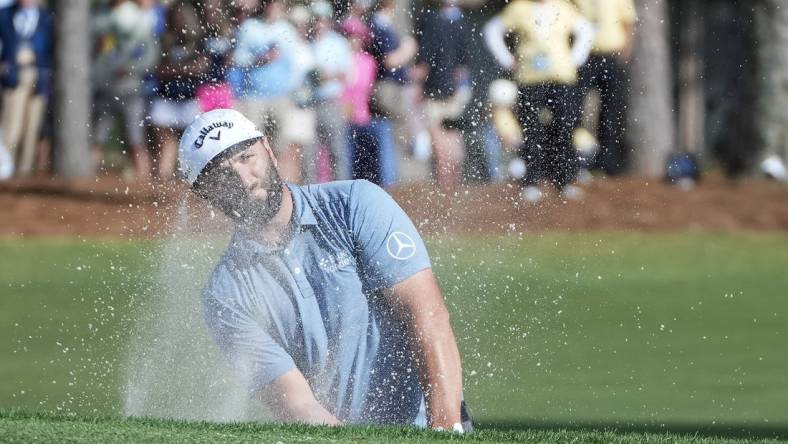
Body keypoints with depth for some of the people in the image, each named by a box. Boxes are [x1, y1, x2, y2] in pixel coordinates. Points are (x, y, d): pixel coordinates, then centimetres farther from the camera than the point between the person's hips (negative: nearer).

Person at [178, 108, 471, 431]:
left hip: (421, 423, -2)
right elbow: (295, 403, -6)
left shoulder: (356, 205, 0)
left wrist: (446, 429, -18)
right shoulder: (225, 295, 3)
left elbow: (428, 317, -8)